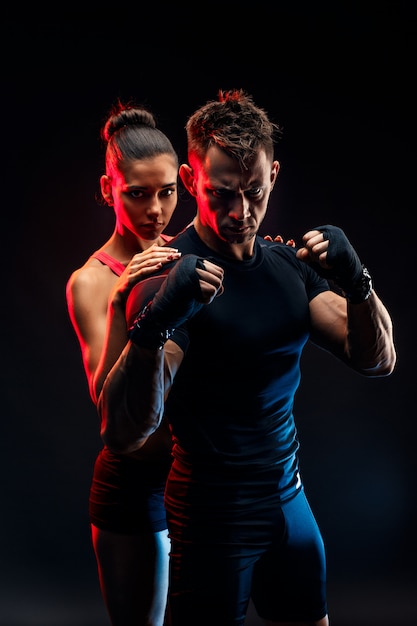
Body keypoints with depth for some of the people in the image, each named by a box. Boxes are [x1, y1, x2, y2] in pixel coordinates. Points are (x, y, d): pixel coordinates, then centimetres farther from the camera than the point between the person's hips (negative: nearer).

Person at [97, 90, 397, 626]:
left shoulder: (289, 265, 3)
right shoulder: (170, 279, -19)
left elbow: (377, 360, 0)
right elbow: (123, 435, -30)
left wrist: (356, 282, -20)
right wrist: (153, 324, -47)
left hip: (289, 499, 7)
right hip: (214, 516, -6)